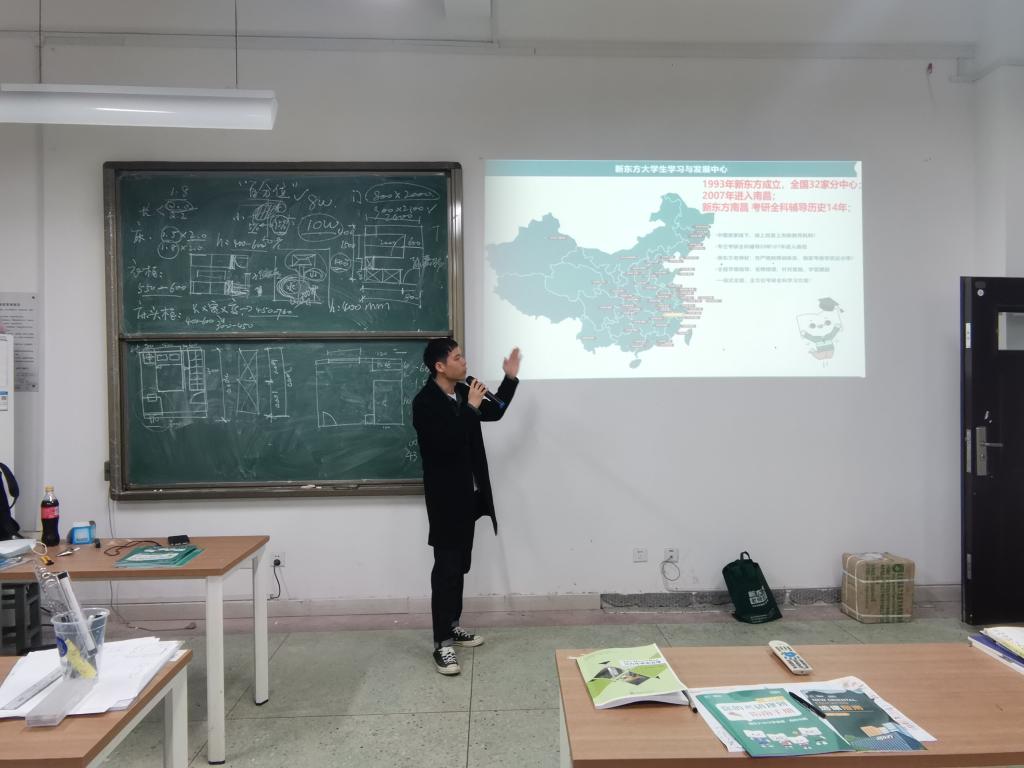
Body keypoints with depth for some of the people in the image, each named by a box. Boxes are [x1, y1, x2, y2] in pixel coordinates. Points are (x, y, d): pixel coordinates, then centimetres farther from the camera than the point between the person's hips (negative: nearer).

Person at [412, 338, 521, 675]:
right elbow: (446, 443, -29)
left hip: (467, 494, 8)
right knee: (446, 569, -5)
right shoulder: (425, 402, -18)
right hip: (445, 497, -8)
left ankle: (452, 626, 30)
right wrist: (470, 408, -24)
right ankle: (442, 644, 3)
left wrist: (510, 378, 12)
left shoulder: (462, 392, 6)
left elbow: (494, 413, 20)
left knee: (460, 566, 16)